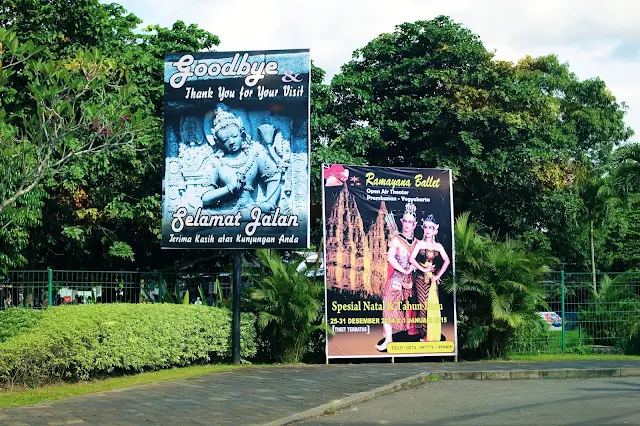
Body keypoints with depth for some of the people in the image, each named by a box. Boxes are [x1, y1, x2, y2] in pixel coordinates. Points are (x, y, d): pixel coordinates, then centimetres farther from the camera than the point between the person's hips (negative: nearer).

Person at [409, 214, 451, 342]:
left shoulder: (438, 245, 7)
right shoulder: (420, 244, 0)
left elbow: (446, 261, 6)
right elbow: (411, 259, -10)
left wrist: (438, 275, -1)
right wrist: (423, 269, -9)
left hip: (432, 278, 2)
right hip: (421, 277, -2)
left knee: (433, 305, -2)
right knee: (423, 304, -2)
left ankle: (433, 335, 6)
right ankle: (424, 335, 2)